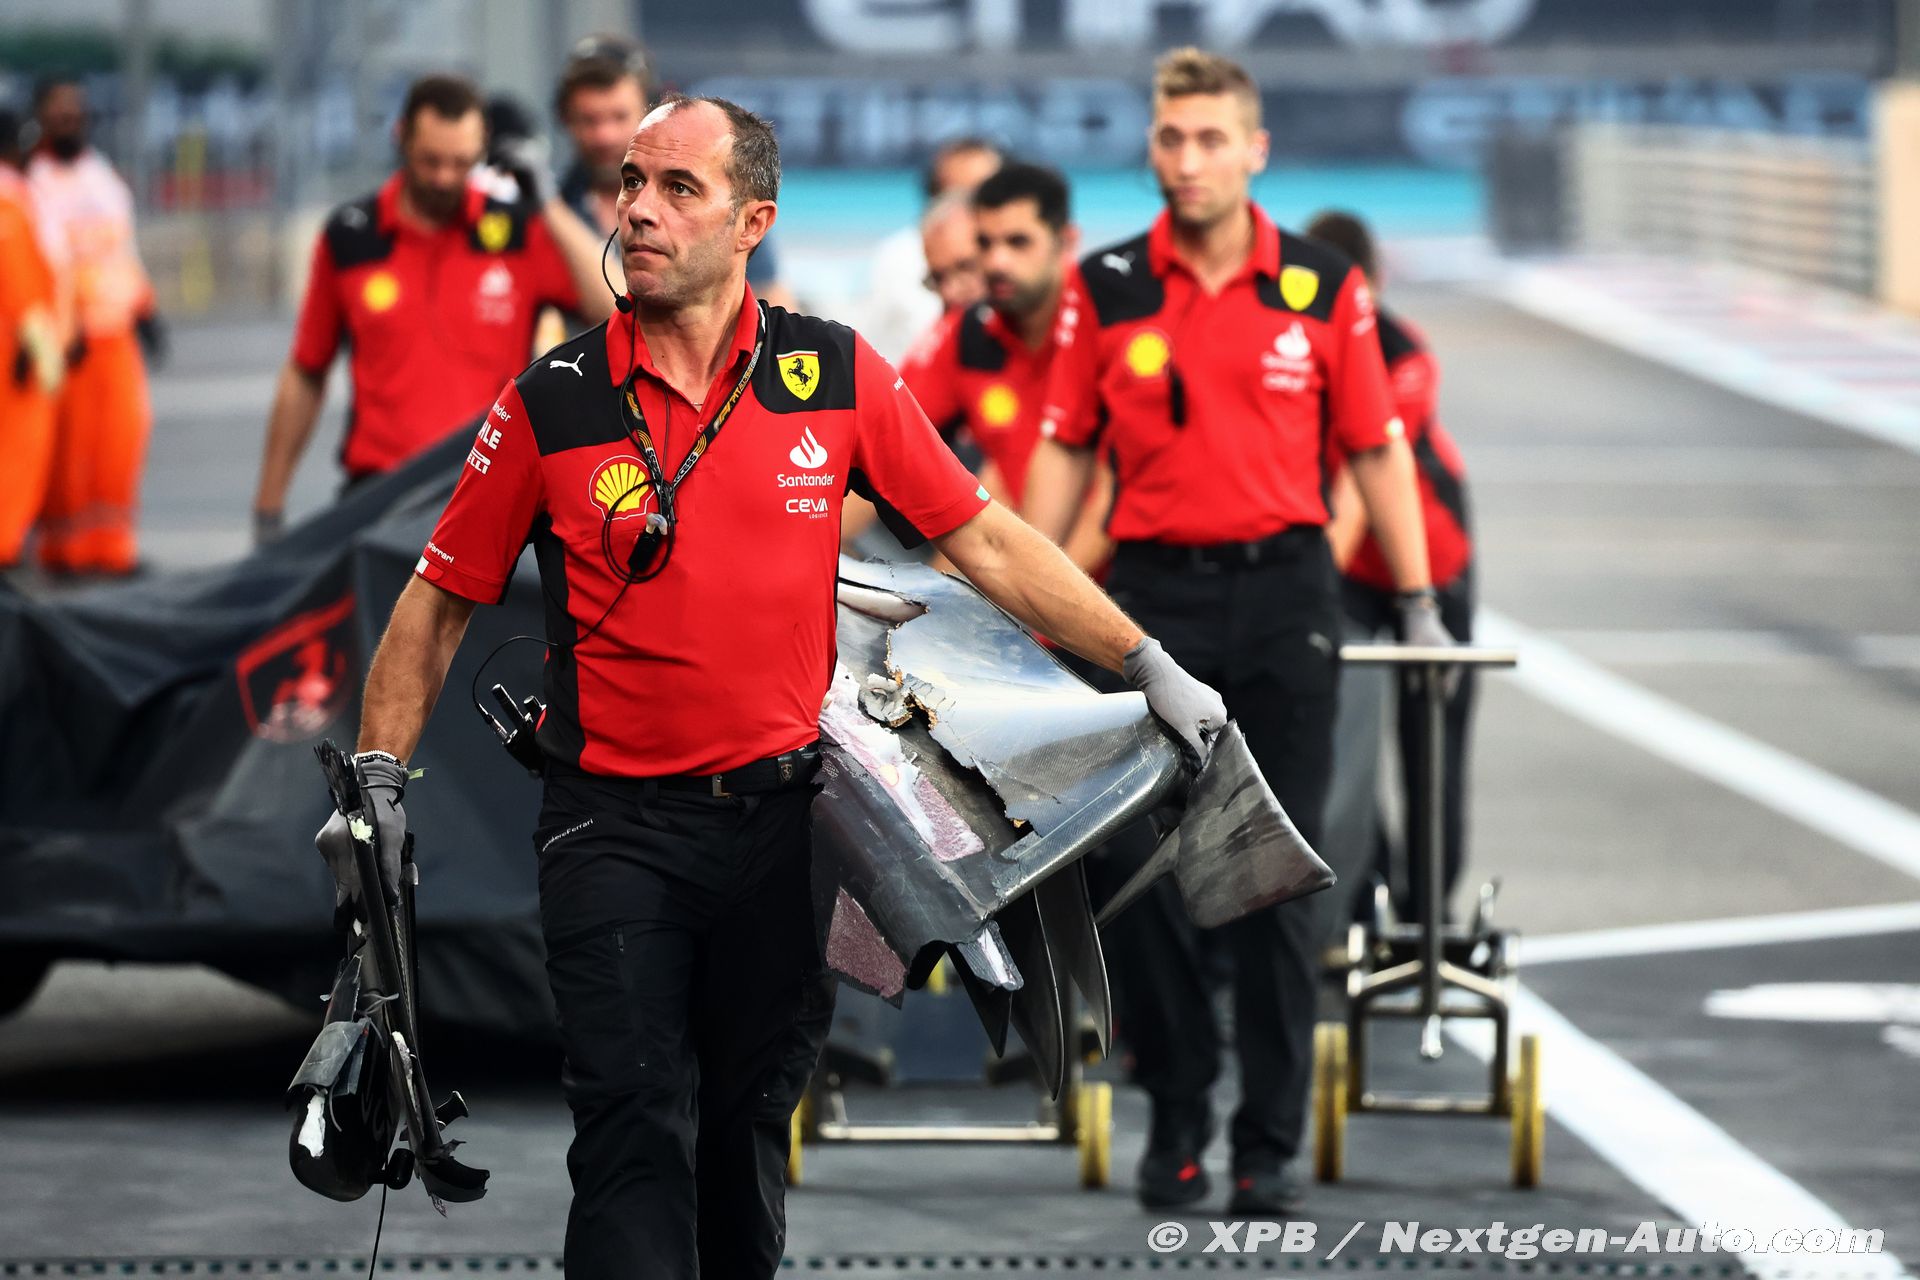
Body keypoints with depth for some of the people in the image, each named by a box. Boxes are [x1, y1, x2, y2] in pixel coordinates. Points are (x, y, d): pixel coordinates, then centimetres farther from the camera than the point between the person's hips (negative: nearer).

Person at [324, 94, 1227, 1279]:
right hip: (615, 826, -2)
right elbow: (442, 599, 5)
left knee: (751, 1124, 12)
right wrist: (380, 777, 1)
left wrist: (1150, 668, 0)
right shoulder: (553, 404, -4)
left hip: (777, 813, 2)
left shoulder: (836, 376, 0)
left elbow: (982, 538, 4)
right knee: (635, 1126, -11)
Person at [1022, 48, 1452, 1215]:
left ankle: (1273, 1141, 5)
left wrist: (1419, 606, 4)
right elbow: (1065, 450, 7)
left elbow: (1377, 449, 6)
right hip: (1152, 593, 1)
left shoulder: (1323, 288, 2)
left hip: (1284, 593, -1)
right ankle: (1176, 1119, 13)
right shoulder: (1109, 289, 3)